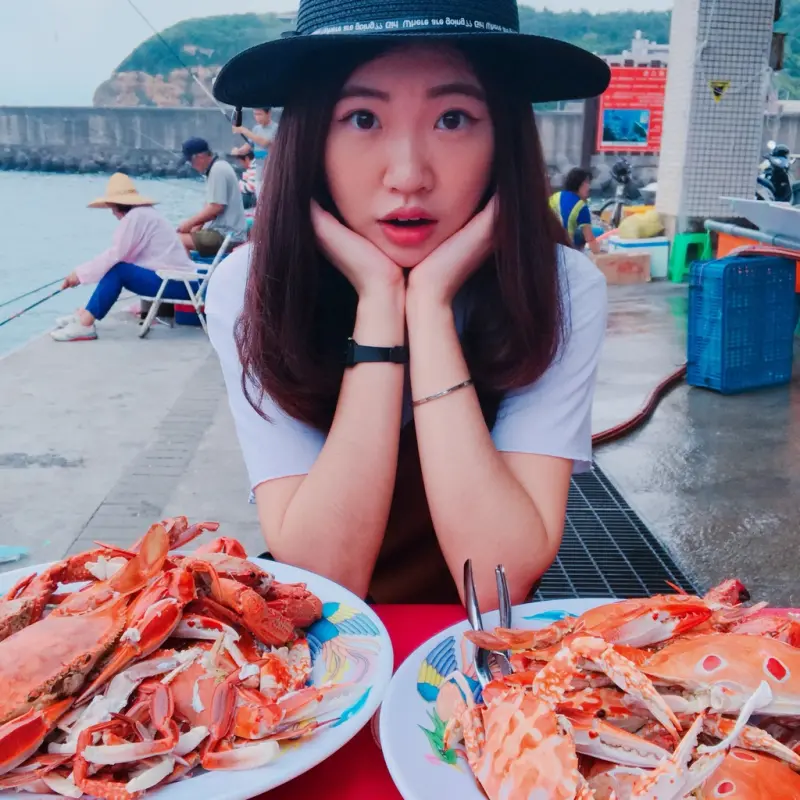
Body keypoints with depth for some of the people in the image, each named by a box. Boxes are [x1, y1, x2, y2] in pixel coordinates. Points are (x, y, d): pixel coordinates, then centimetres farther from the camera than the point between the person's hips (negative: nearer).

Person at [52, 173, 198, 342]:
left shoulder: (135, 216, -11)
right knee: (115, 266, 11)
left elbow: (114, 256, -14)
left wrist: (80, 273, -5)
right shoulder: (145, 213, 16)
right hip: (181, 281, 10)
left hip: (175, 283, -10)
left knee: (116, 270, -13)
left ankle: (85, 324, -14)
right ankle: (86, 314, 9)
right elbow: (121, 256, 15)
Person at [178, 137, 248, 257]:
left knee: (178, 240, -18)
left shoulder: (218, 169, -14)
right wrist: (195, 227, 8)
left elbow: (216, 208, -20)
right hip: (225, 232, 11)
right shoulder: (217, 167, 16)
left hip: (227, 236, -11)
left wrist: (190, 223, -11)